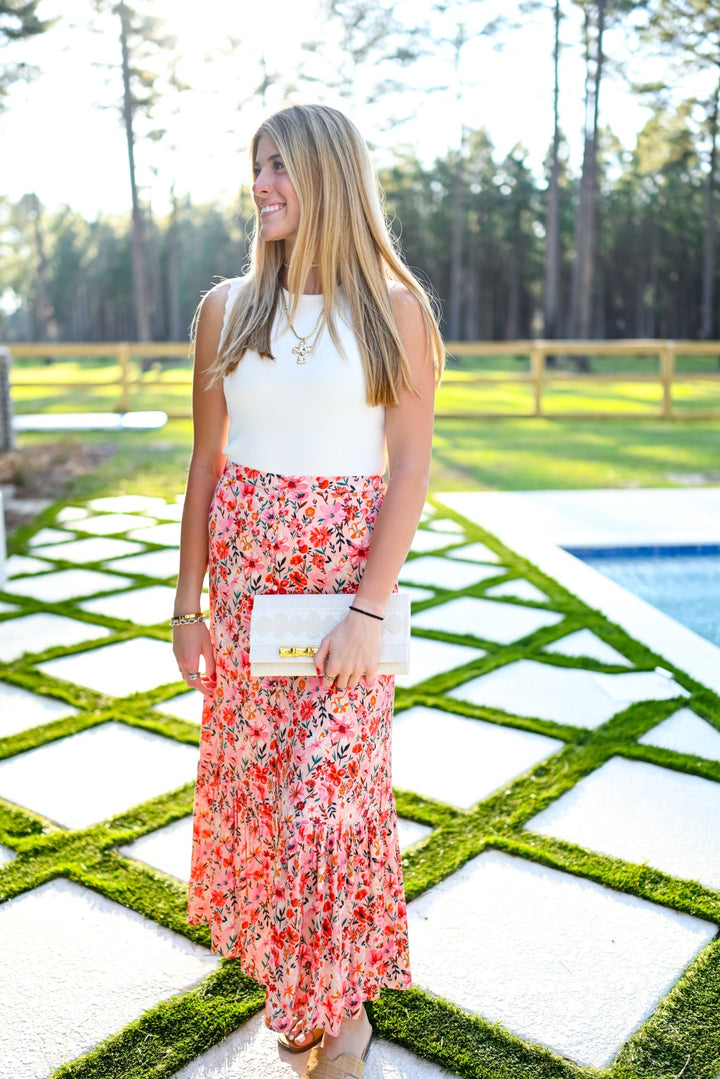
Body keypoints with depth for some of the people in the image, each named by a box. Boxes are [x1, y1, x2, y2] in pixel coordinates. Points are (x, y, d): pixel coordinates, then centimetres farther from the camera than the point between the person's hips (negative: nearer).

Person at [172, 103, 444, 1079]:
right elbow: (206, 465, 7)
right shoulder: (228, 309, 6)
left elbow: (410, 467, -7)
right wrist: (187, 602, 6)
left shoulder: (396, 311, -3)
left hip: (348, 572, -3)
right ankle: (285, 971, 35)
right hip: (246, 575, 4)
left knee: (329, 791, 0)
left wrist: (370, 609, -14)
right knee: (252, 779, 11)